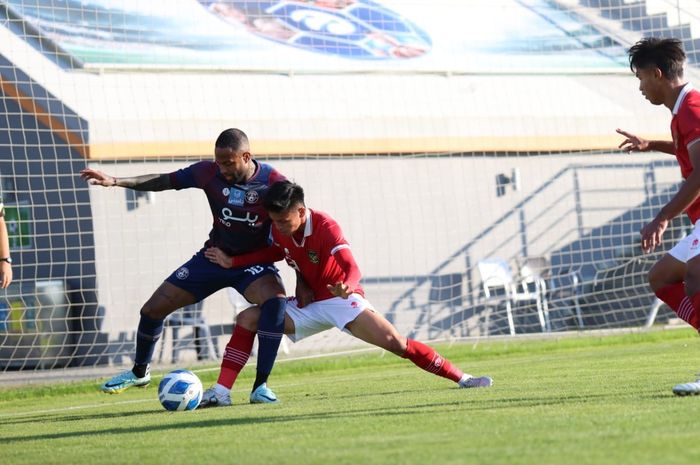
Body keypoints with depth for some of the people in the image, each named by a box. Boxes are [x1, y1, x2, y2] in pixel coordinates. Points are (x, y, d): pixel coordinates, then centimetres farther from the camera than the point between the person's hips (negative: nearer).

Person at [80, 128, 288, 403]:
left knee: (276, 302, -36)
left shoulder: (273, 183, -20)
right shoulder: (210, 174, -12)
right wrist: (115, 182, -12)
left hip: (254, 263, -3)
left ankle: (260, 387, -26)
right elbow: (166, 181, -3)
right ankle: (139, 372, 32)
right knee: (153, 309, 3)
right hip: (214, 256, 3)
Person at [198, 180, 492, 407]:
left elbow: (352, 267, -40)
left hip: (341, 299, -5)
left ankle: (461, 378, -10)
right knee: (247, 319, -11)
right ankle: (221, 392, -15)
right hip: (308, 305, 5)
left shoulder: (325, 228, -25)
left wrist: (346, 287, -63)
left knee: (395, 342, -20)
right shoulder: (278, 231, -8)